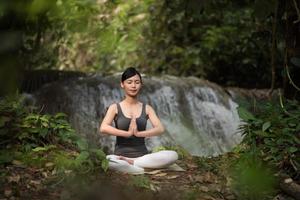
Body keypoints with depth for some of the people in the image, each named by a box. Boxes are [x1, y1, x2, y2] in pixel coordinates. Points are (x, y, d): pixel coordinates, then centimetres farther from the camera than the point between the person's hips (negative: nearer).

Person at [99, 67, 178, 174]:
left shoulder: (147, 108, 11)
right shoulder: (115, 107, 5)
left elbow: (160, 129, -5)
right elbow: (103, 128, -12)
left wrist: (139, 133, -20)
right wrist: (127, 133, -20)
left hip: (142, 155, 3)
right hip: (121, 155, -3)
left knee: (173, 155, -24)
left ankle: (129, 163, -19)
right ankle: (143, 170, -23)